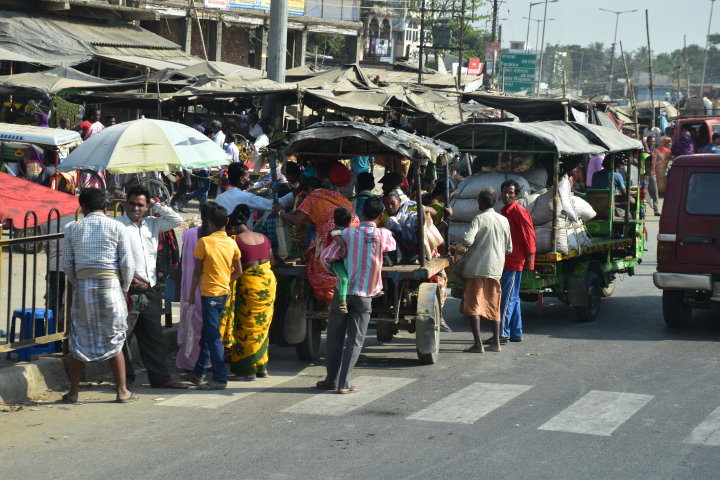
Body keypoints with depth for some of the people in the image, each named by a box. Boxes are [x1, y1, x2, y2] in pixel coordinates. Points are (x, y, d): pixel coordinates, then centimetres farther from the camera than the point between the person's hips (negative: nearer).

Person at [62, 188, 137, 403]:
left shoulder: (72, 229, 5)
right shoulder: (117, 228, 0)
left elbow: (67, 265, 6)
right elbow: (127, 263, -3)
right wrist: (125, 288, 11)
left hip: (82, 284, 1)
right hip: (110, 284, -1)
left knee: (79, 339, 9)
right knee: (114, 340, 6)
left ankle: (74, 391, 12)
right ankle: (122, 391, 9)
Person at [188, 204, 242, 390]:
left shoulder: (204, 242, -12)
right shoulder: (231, 243, 3)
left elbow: (197, 271, -7)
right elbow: (238, 271, 8)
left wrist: (192, 292, 2)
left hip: (209, 293, -6)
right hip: (224, 293, 6)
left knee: (212, 337, -5)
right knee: (207, 334, 17)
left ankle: (220, 379, -8)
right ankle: (199, 373, 25)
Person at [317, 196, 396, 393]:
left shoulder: (348, 233, -8)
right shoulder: (384, 235, -6)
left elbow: (325, 257, -6)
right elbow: (392, 246, 18)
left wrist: (334, 270, 14)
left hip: (343, 292, 0)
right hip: (365, 296, 0)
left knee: (334, 338, 12)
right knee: (355, 340, 5)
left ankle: (332, 380, 17)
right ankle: (344, 384, 0)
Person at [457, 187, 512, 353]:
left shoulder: (479, 219, -9)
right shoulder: (504, 220, 8)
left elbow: (467, 240, -22)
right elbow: (509, 248, 14)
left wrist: (465, 237, 1)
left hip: (477, 267, -5)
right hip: (496, 268, 5)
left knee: (473, 305, -2)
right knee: (493, 306, 14)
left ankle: (478, 344, -8)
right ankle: (496, 342, 12)